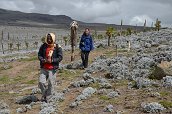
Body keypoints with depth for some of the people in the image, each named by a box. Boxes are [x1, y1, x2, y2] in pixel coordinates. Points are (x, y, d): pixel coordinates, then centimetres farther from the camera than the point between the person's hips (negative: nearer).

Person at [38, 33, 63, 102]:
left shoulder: (57, 47, -3)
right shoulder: (43, 46, 6)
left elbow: (60, 57, -5)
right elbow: (39, 55, 10)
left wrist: (52, 60, -17)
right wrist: (43, 60, -11)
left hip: (52, 69, -2)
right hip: (44, 68, 3)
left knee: (51, 83, 2)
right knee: (41, 82, -5)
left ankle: (48, 97, 19)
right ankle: (44, 94, 21)